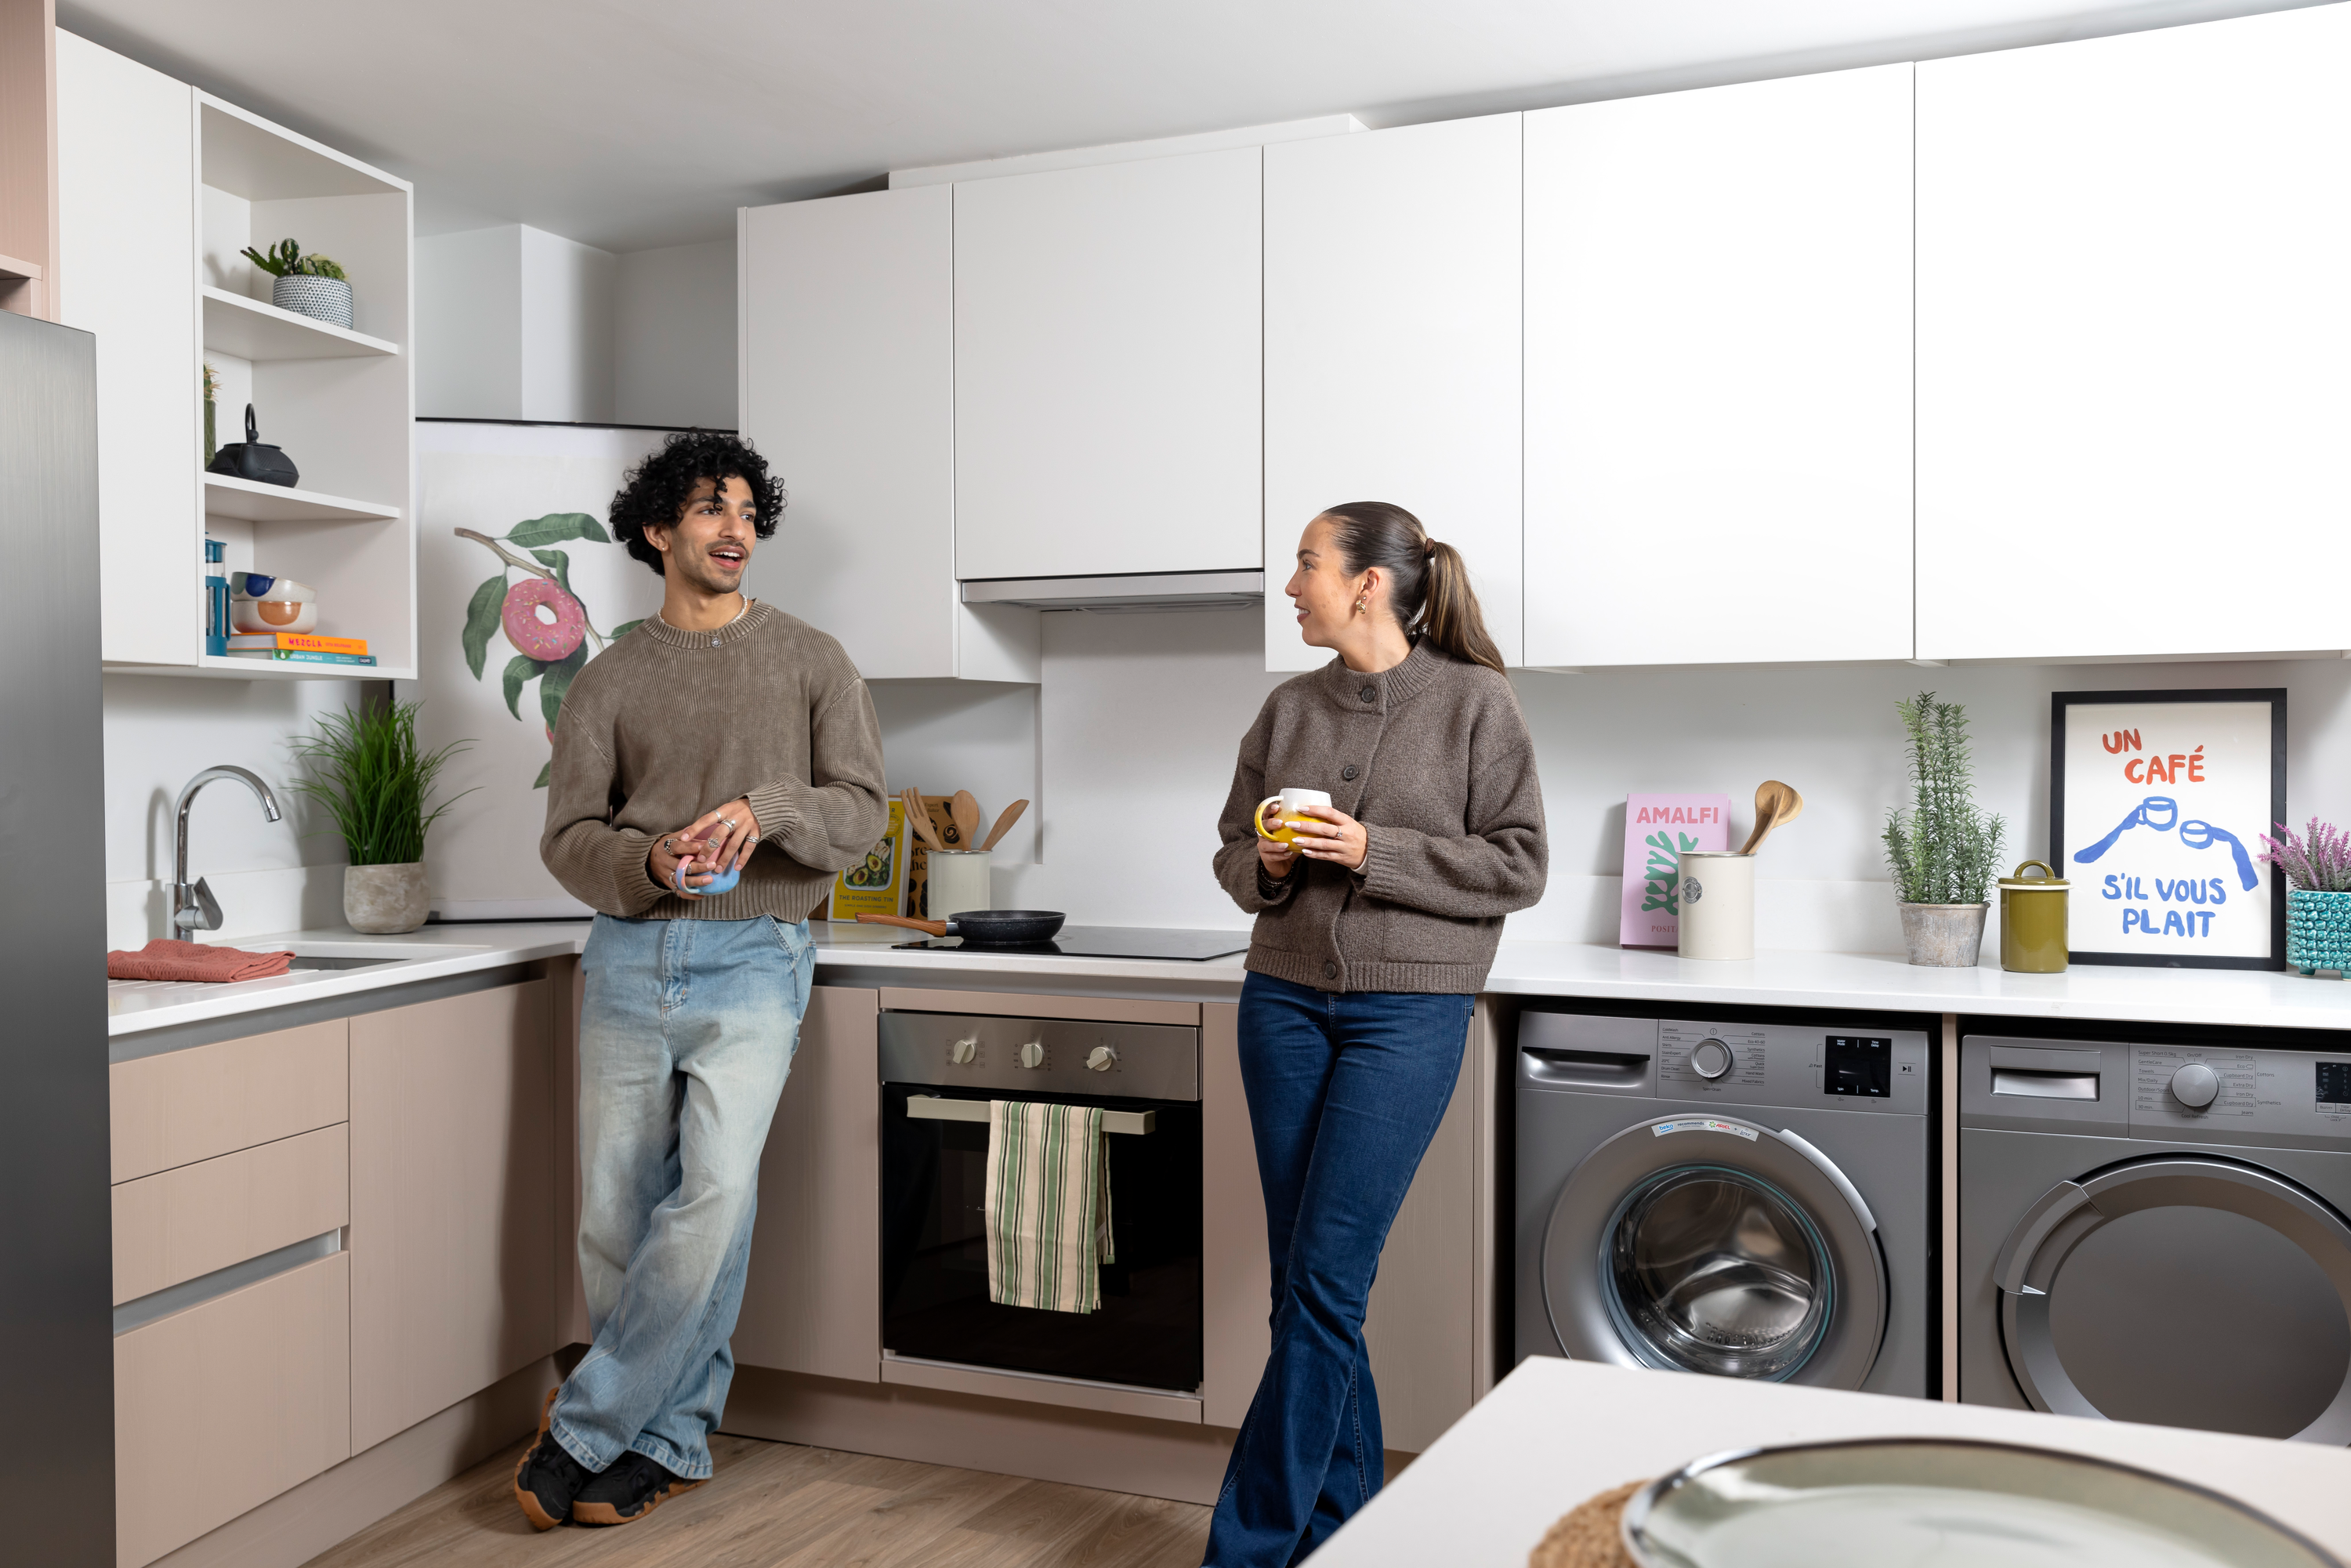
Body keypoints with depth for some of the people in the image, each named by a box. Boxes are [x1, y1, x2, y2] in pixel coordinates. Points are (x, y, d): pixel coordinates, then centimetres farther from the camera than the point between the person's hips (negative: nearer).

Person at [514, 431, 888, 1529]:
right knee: (618, 1214, 3)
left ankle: (583, 1428, -1)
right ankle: (671, 1440, 20)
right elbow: (568, 834, 6)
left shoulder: (810, 663, 8)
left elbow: (861, 809, 2)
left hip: (752, 960, -2)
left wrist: (764, 807, -17)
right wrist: (649, 863, -15)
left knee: (715, 1192, -17)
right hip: (629, 955, 2)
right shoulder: (611, 679, 12)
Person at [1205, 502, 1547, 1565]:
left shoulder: (1474, 702, -4)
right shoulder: (1289, 709, 9)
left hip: (1409, 1010, -5)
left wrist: (1372, 853, -15)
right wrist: (1270, 865, -8)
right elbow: (1233, 855, 15)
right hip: (1284, 1000, 5)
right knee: (1304, 1278, 9)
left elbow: (1518, 866, -6)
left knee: (1325, 1277, -6)